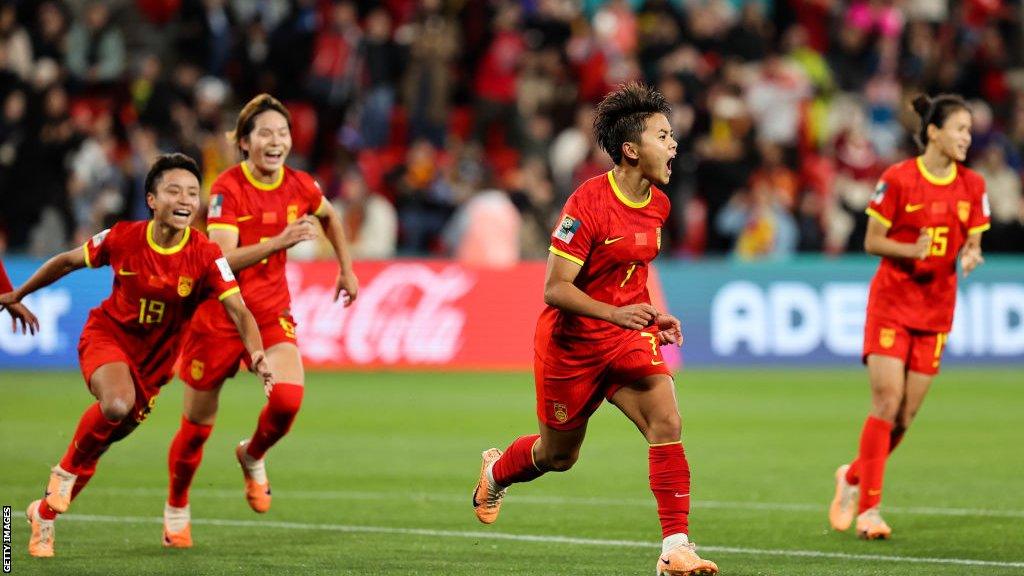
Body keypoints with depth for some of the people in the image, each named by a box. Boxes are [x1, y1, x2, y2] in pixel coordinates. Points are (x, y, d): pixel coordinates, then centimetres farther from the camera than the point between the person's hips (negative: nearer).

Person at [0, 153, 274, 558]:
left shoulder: (206, 256, -19)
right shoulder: (123, 238, -17)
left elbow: (238, 310, -25)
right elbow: (68, 261, 0)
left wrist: (256, 354, -45)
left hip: (154, 356, 3)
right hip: (106, 334, -3)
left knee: (112, 431, 9)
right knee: (117, 403, -33)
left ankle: (45, 513, 32)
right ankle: (68, 470, -5)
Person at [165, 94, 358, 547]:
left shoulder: (300, 186, -3)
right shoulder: (228, 189, -18)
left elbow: (329, 217, 21)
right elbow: (223, 260, -28)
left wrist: (346, 269, 21)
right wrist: (279, 241, -39)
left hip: (271, 312, 3)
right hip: (218, 315, -3)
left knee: (287, 397, -22)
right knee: (197, 424, 7)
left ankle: (252, 457, 12)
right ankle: (176, 509, 32)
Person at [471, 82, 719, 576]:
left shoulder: (657, 204, 1)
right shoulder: (588, 203, -23)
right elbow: (554, 289, -24)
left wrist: (652, 317, 8)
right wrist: (616, 313, -36)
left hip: (626, 336, 5)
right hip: (571, 342, -5)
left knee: (667, 424, -18)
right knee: (558, 454, 14)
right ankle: (496, 472, 50)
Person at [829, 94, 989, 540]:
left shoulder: (972, 185, 3)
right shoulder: (898, 179, -9)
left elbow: (972, 243, 11)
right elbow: (872, 241, -5)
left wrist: (969, 256, -12)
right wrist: (912, 250, -22)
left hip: (936, 308, 4)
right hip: (892, 301, -4)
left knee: (907, 413, 3)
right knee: (887, 400, -14)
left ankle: (853, 477, 26)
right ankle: (868, 509, -8)